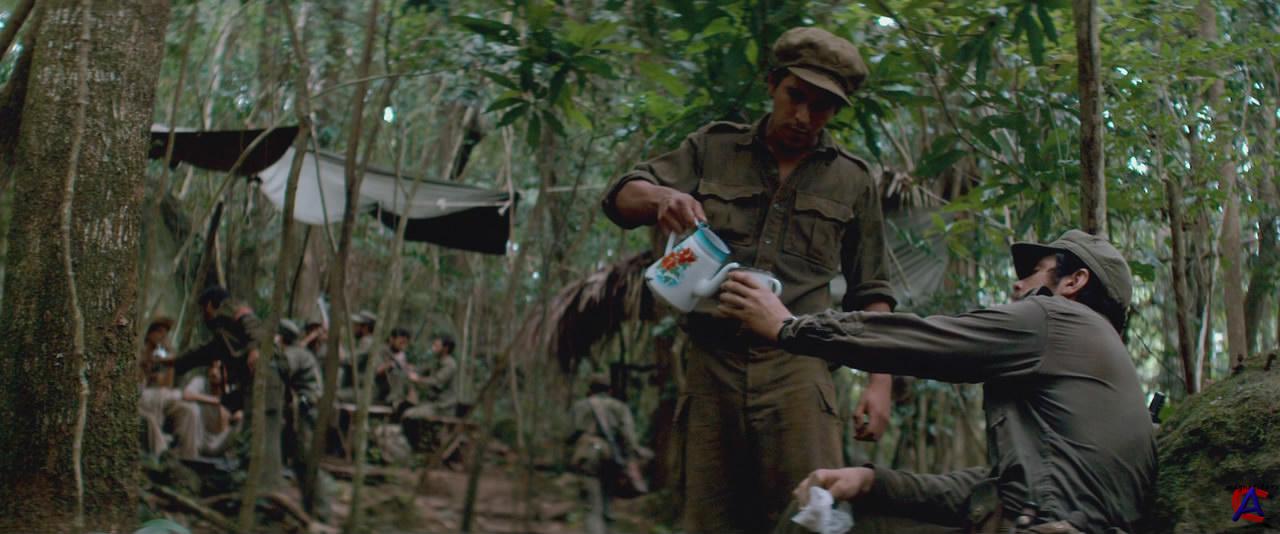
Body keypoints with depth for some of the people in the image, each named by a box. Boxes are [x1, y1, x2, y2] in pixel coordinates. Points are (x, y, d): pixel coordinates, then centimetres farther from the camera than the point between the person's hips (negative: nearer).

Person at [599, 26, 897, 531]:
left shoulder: (853, 180, 12)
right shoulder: (714, 148, 13)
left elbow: (870, 294, 14)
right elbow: (622, 195, 6)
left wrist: (880, 382, 2)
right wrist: (662, 197, -18)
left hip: (798, 369, -1)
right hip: (713, 364, 1)